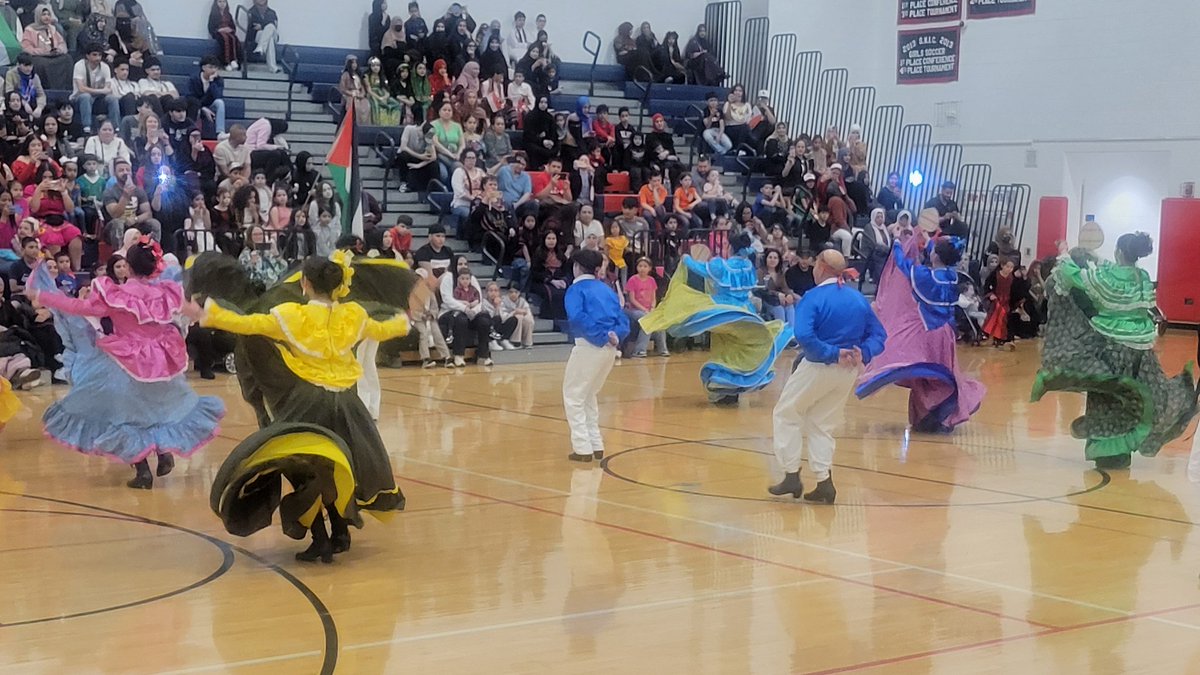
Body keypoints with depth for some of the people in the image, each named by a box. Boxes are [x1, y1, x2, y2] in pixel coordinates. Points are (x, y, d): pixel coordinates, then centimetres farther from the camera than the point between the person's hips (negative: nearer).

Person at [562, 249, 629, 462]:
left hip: (589, 346, -7)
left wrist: (602, 336, -18)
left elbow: (576, 316, -20)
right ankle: (596, 445, 21)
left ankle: (583, 448, -1)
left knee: (574, 396, 5)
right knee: (589, 395, 23)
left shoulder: (577, 288, -1)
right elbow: (623, 322, 12)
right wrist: (615, 335, -5)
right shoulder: (607, 289, 19)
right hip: (610, 349, 7)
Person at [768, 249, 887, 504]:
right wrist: (863, 354, -10)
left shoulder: (814, 297, -13)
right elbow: (878, 334, 5)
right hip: (849, 371, 6)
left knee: (786, 414, 13)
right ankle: (824, 482, 10)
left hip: (818, 367, -6)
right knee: (823, 425, 18)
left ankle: (792, 476, 9)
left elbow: (804, 336, -27)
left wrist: (832, 354, -20)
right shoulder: (859, 299, 6)